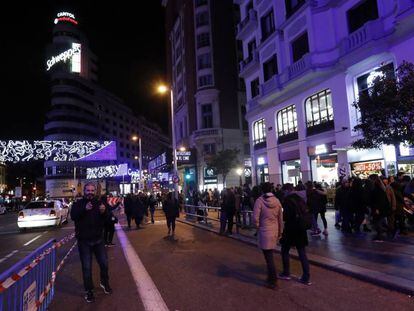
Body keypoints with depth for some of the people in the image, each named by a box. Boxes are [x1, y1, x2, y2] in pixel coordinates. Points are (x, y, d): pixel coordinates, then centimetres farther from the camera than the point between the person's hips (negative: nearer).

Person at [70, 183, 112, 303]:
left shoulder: (99, 203, 3)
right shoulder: (78, 204, -3)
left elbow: (106, 220, -3)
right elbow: (73, 216, -20)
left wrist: (104, 212, -24)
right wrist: (84, 209, -36)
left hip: (98, 239, 2)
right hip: (84, 241, -2)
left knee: (104, 263, 7)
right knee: (86, 267, 4)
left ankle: (104, 282, 33)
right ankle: (89, 291, 21)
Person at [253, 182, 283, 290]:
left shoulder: (259, 200, -15)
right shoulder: (277, 201, -1)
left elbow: (255, 218, -17)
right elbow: (280, 218, 5)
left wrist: (258, 226, 3)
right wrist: (280, 232, 17)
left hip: (264, 232, -5)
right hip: (275, 231, 5)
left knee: (268, 256, 4)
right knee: (270, 255, 20)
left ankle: (273, 281, 11)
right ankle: (271, 276, 31)